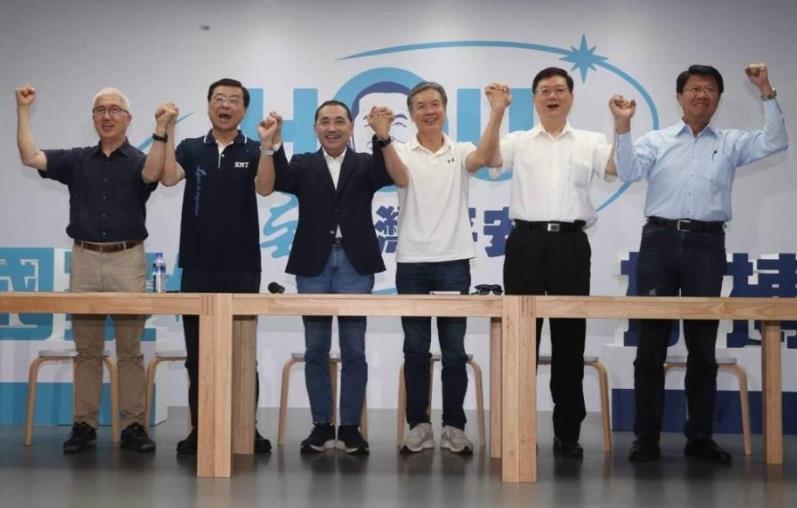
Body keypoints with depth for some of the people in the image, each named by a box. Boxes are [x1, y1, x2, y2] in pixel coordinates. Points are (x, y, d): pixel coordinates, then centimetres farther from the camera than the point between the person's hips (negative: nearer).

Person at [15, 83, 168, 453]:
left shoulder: (138, 161, 3)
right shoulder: (77, 160, 11)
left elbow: (152, 174, -21)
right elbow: (30, 158, -1)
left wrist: (161, 128, -29)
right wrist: (23, 110, -5)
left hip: (128, 260, -2)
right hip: (85, 260, 2)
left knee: (130, 349, 2)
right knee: (86, 348, 6)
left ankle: (133, 426, 6)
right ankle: (84, 425, 11)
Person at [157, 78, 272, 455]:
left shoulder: (254, 151, 5)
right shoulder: (191, 148, 8)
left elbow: (263, 188, -14)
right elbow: (168, 178, -11)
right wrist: (166, 132, -19)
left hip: (242, 267, -1)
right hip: (198, 266, 1)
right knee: (198, 352, 5)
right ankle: (199, 428, 13)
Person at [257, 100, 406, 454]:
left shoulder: (365, 164, 10)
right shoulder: (303, 165, 12)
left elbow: (389, 175, -11)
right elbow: (275, 182, -6)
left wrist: (383, 137, -28)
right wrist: (269, 145, -23)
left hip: (355, 266, -1)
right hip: (314, 266, 1)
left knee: (354, 351, 3)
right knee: (316, 351, 6)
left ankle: (350, 427, 11)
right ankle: (321, 426, 15)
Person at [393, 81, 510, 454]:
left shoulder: (460, 153, 6)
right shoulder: (403, 152, 5)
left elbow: (485, 157, -17)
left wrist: (497, 114, -30)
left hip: (453, 262, 0)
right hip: (411, 263, 0)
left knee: (454, 349, 4)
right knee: (415, 349, 5)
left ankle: (454, 427, 12)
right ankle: (418, 426, 13)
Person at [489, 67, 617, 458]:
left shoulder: (590, 142, 14)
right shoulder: (518, 141, 12)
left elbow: (616, 168, -2)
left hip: (570, 242, 0)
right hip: (526, 240, 0)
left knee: (570, 337, 3)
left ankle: (567, 431, 11)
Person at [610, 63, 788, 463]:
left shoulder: (731, 142, 14)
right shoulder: (656, 141, 12)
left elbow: (775, 143, 1)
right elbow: (628, 171, -2)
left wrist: (767, 93, -4)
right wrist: (623, 127, -13)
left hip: (707, 243, 1)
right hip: (660, 239, -1)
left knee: (703, 344, 6)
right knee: (651, 343, 0)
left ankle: (700, 437, 15)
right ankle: (646, 437, 7)